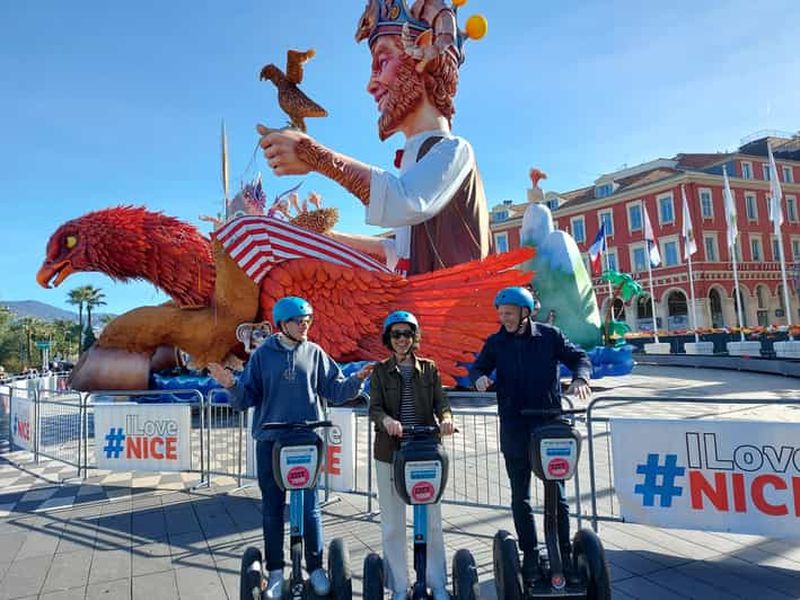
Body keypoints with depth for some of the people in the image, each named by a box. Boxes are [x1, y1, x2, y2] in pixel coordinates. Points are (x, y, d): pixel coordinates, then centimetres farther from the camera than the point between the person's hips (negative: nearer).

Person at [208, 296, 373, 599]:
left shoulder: (315, 353, 2)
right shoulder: (263, 355, 0)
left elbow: (335, 390, 3)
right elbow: (247, 398, -1)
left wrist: (357, 379, -14)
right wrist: (232, 386, -20)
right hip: (270, 440, 0)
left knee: (309, 508, 6)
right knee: (272, 509, 10)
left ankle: (316, 568, 22)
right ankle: (276, 571, 25)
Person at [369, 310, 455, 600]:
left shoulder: (429, 368, 8)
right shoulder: (380, 371, 4)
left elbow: (440, 402, 1)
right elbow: (374, 408, -6)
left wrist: (446, 418, -22)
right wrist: (387, 420, -28)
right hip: (390, 452, 0)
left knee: (432, 521, 6)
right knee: (392, 523, 6)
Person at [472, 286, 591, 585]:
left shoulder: (550, 335, -1)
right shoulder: (495, 342, 3)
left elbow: (579, 357, 4)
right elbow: (479, 367, 13)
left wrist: (580, 378, -16)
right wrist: (480, 377, -10)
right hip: (514, 429, 2)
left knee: (557, 494, 9)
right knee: (520, 498, 10)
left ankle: (564, 553, 25)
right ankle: (530, 555, 24)